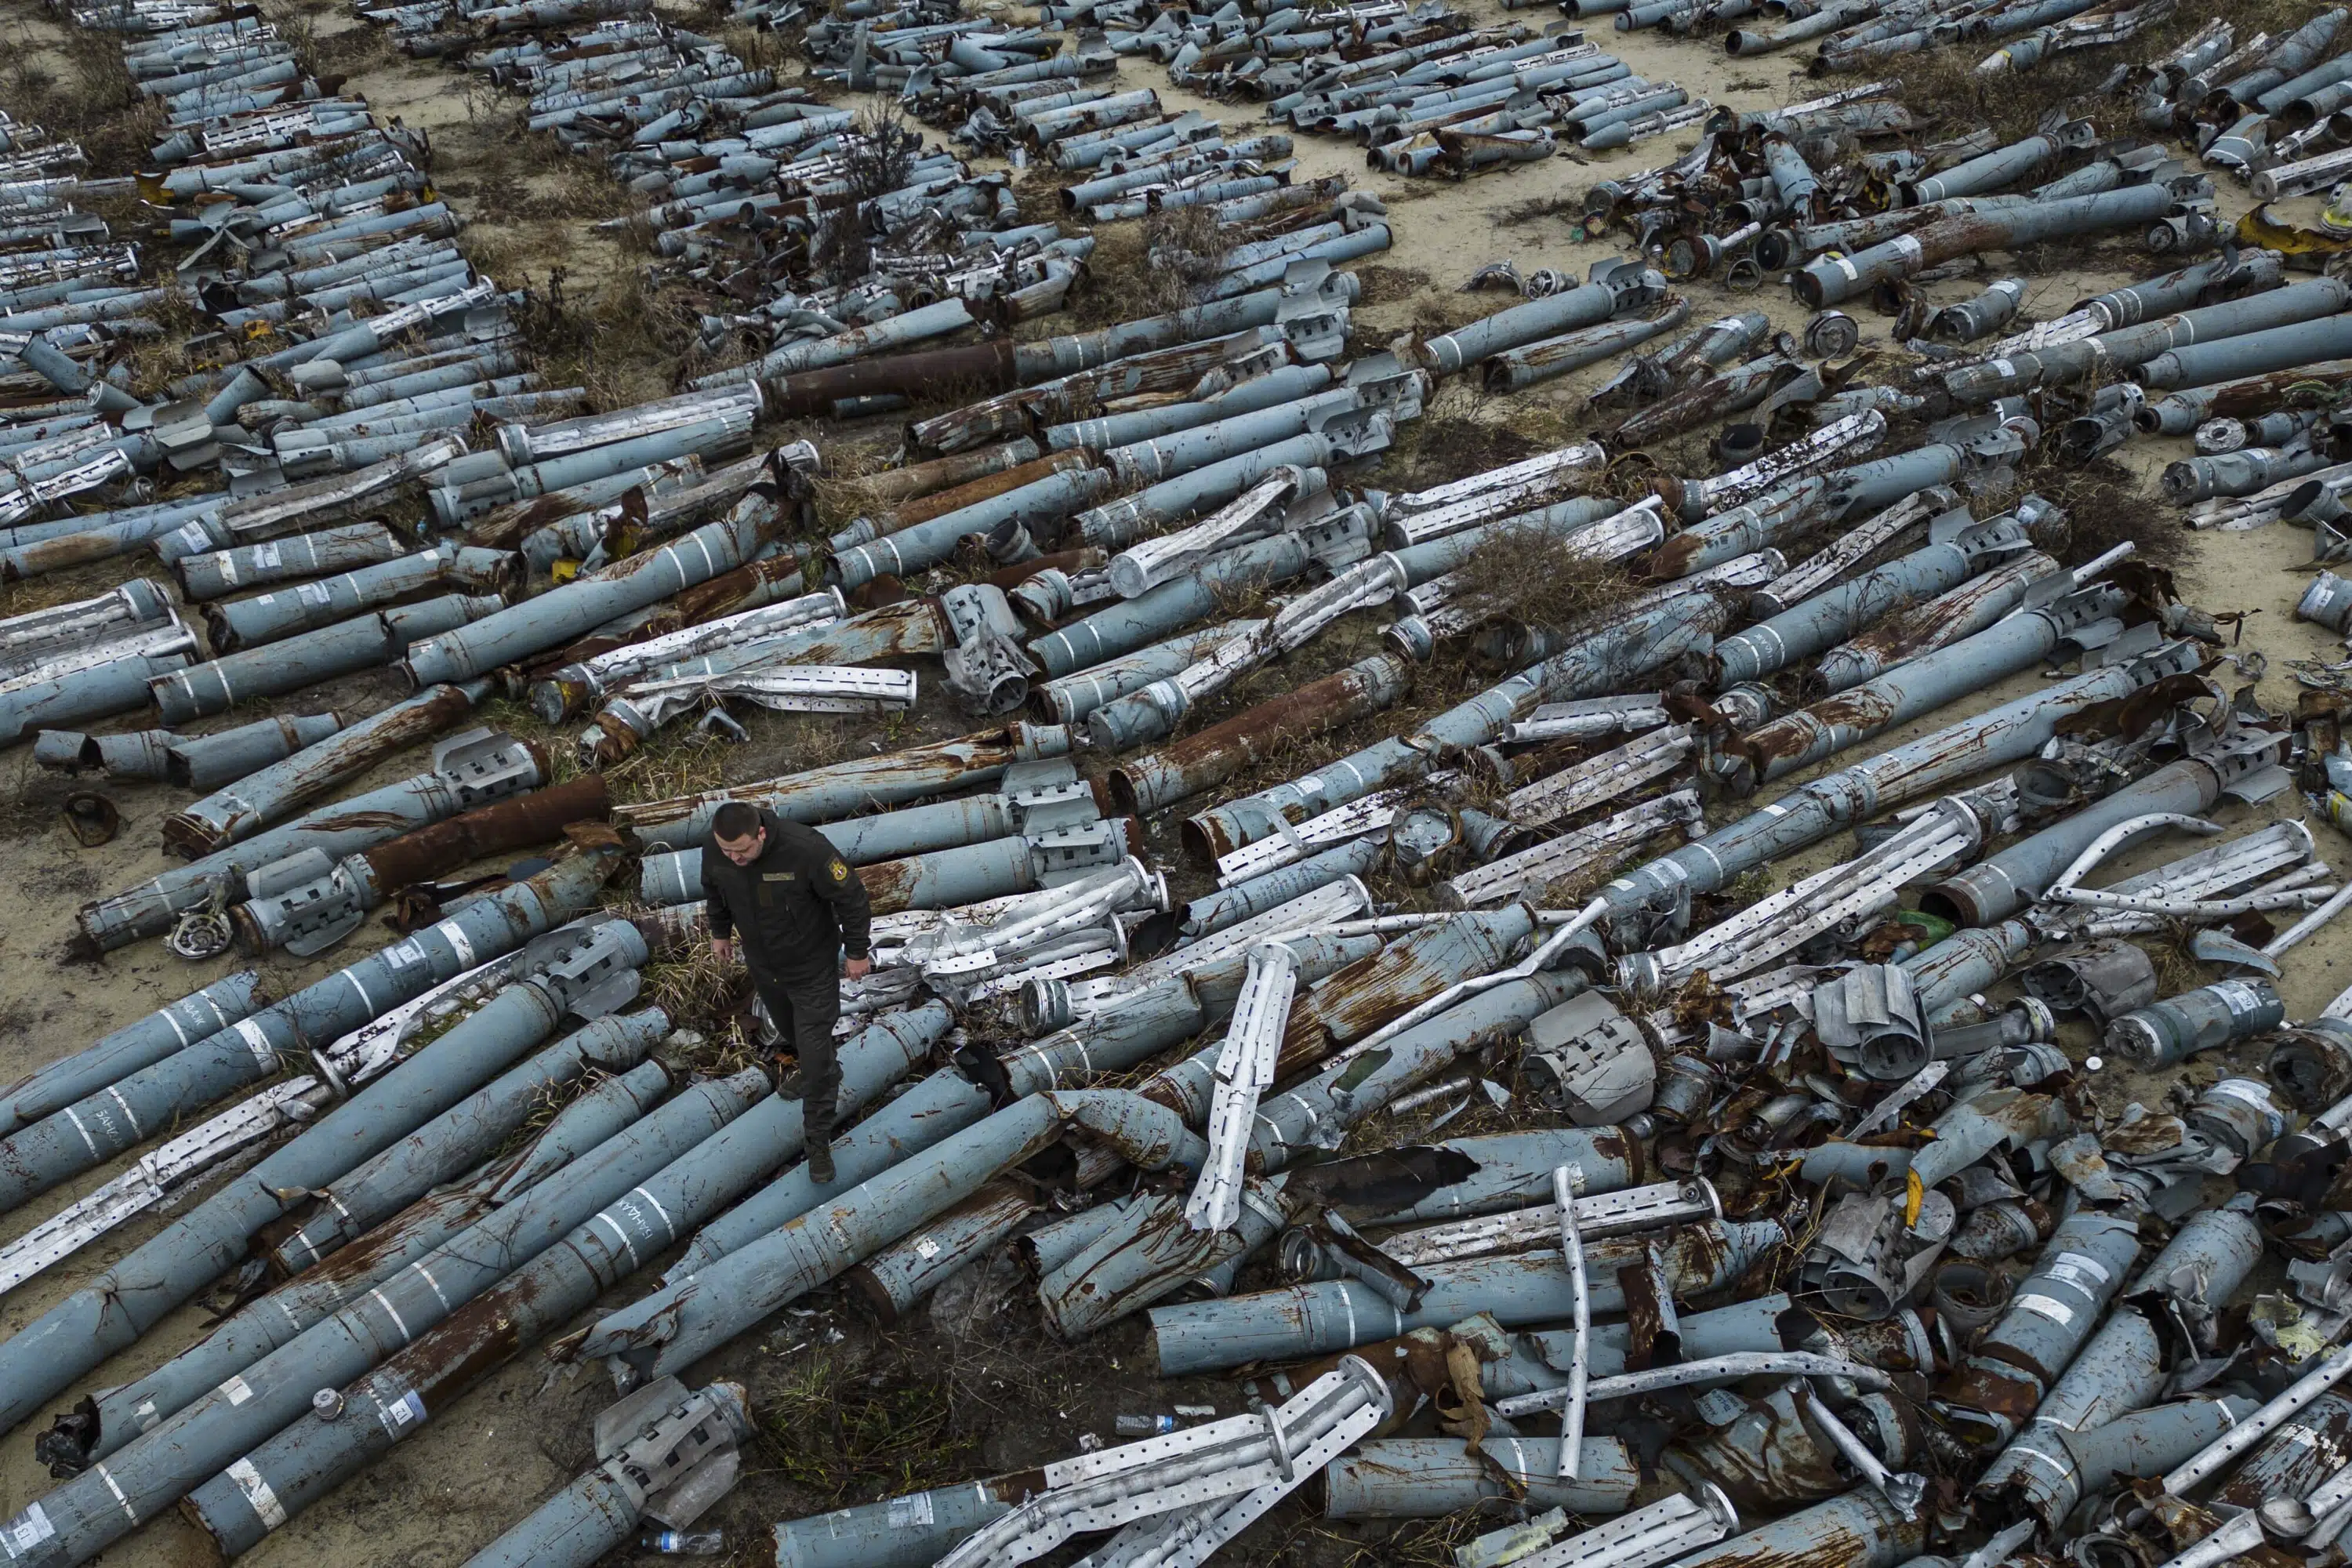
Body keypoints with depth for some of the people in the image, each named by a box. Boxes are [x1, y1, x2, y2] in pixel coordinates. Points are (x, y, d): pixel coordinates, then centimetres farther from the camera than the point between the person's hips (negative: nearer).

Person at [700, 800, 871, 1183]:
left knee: (816, 1057, -2)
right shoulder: (713, 850, -21)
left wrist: (857, 952, -12)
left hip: (813, 967, -4)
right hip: (762, 964, 4)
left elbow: (851, 899, -22)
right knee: (785, 1023, 30)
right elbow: (713, 890, 4)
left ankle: (818, 1141, 14)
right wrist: (720, 932, 16)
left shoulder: (807, 849, -37)